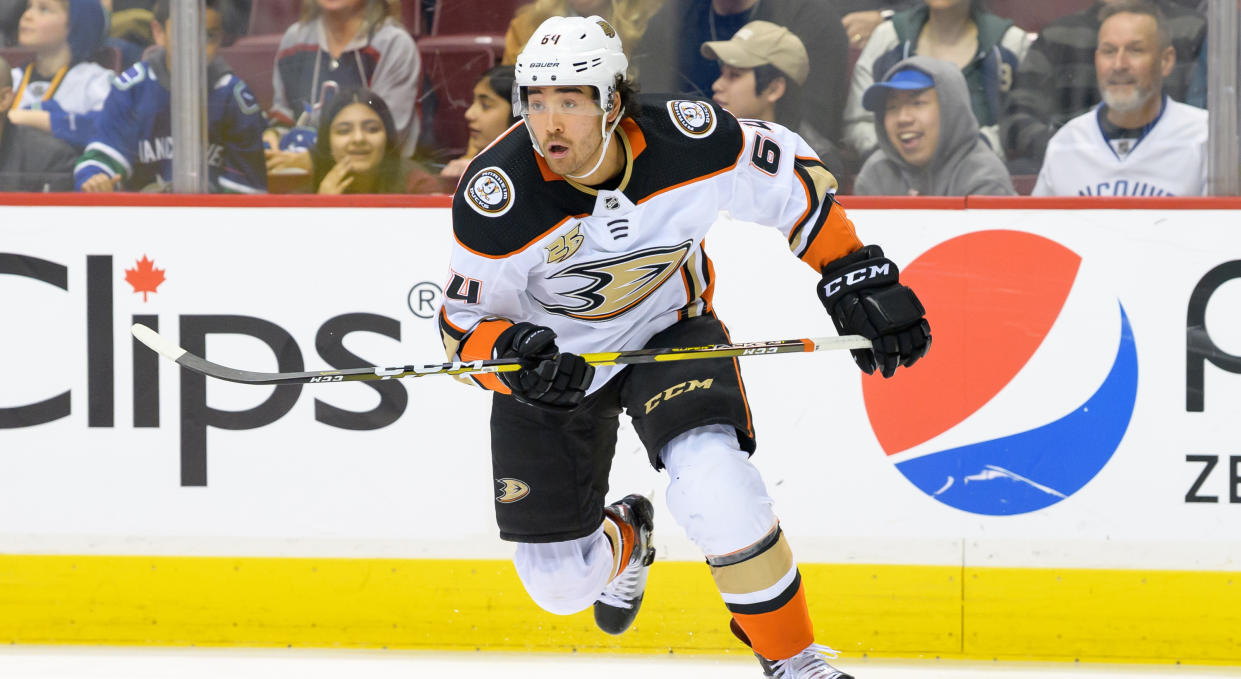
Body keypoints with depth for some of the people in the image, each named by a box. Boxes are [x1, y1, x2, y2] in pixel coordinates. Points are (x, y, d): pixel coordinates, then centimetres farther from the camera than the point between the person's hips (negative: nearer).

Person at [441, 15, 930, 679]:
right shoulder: (497, 197, -29)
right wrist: (512, 357, -38)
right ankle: (623, 540, 43)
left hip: (670, 328, -1)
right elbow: (464, 324, -16)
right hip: (549, 352, 1)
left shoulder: (689, 140, -26)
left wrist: (859, 278, -10)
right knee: (559, 580, 4)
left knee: (715, 485, -29)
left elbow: (795, 178, -7)